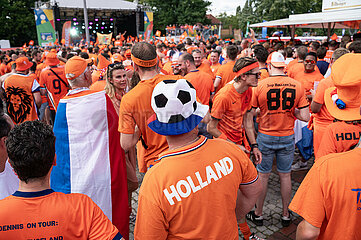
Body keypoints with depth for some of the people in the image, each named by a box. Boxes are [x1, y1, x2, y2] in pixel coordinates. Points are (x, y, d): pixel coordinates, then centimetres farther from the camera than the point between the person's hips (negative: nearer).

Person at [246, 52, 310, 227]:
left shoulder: (260, 86, -12)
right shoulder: (297, 86, -5)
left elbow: (249, 114, -8)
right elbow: (305, 117, -6)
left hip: (266, 137, -2)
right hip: (288, 137, 2)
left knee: (263, 176, 11)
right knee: (285, 175, 16)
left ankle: (258, 214, 26)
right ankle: (285, 214, 31)